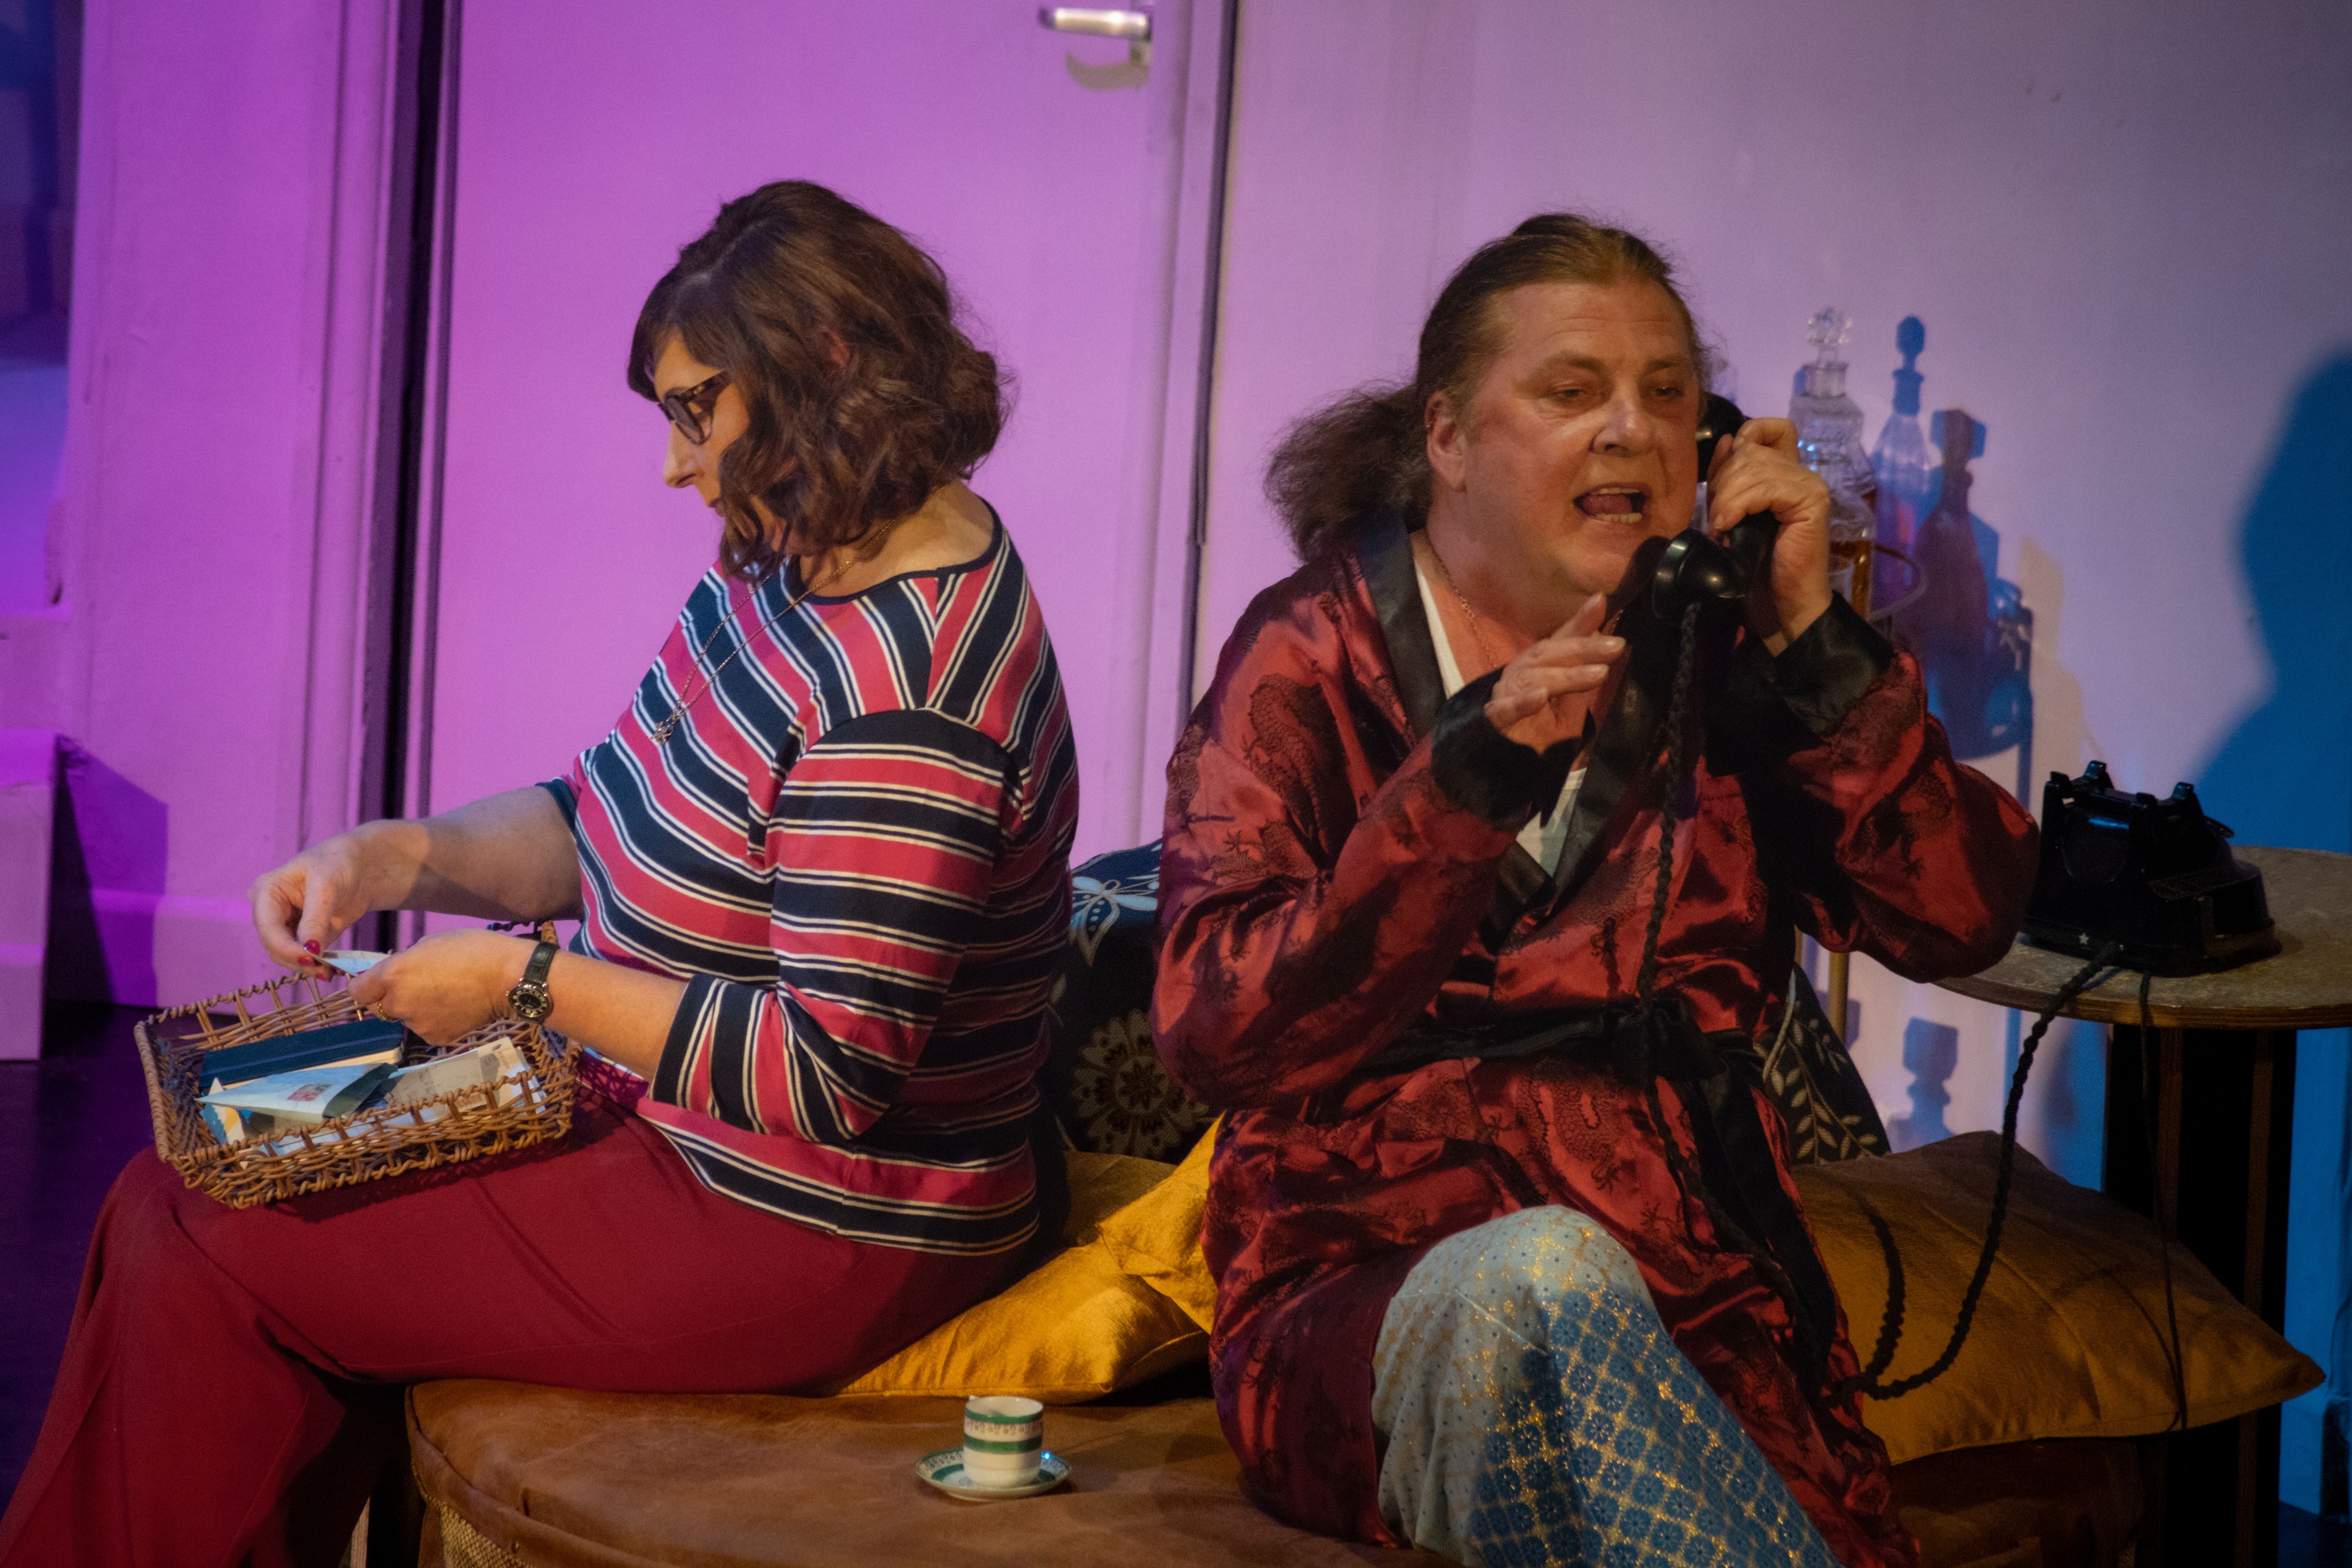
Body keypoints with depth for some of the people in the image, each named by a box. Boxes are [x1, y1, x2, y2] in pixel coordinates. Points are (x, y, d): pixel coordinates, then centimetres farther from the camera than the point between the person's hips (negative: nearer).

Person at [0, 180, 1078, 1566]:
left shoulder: (908, 694, -26)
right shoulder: (792, 569, 6)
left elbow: (831, 1072, -28)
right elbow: (607, 821, 14)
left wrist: (530, 982, -21)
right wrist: (403, 856, -3)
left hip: (799, 1243, -10)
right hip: (670, 1128, 10)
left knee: (198, 1251, -7)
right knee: (181, 1190, 9)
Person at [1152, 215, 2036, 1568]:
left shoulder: (1721, 671, 13)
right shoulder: (1311, 660, 5)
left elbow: (1964, 922, 1)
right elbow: (1217, 1036, -10)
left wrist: (1815, 640, -7)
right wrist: (1465, 782, -21)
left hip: (1693, 1321, 2)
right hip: (1367, 1296, -2)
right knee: (1545, 1276, -35)